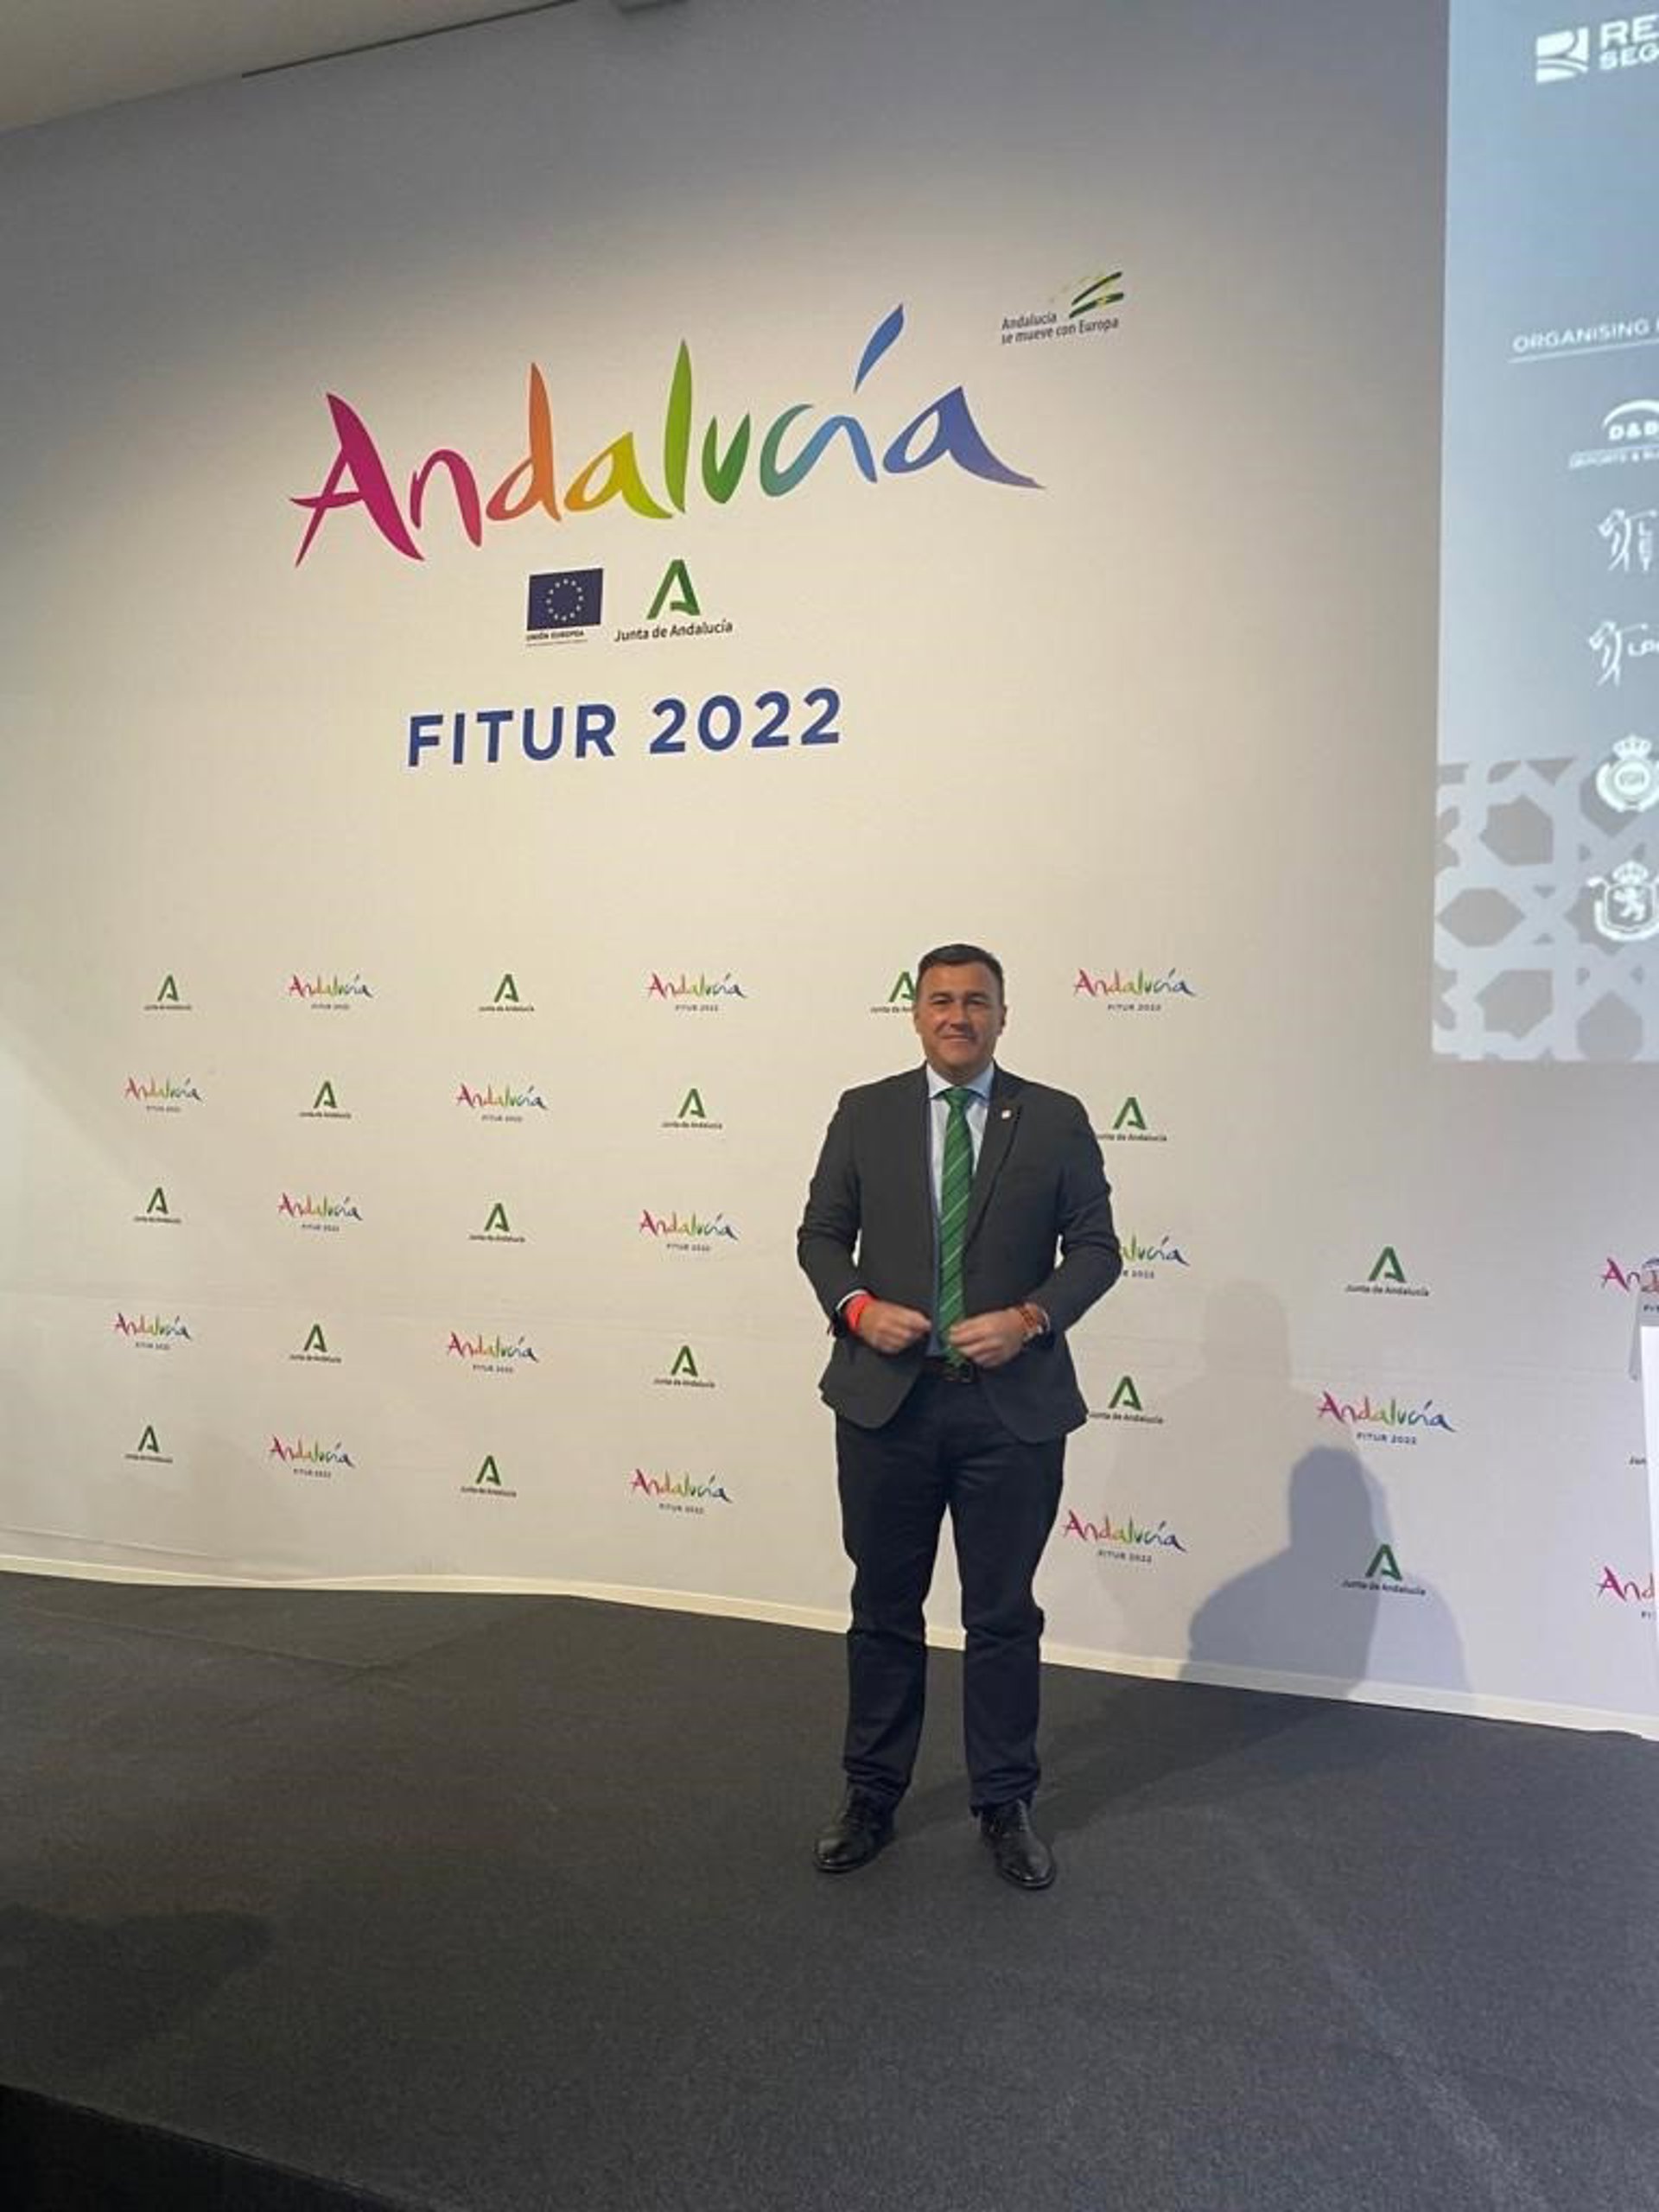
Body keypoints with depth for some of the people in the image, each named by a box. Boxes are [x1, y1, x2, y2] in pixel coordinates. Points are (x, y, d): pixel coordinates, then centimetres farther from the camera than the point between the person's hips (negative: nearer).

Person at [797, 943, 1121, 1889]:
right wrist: (856, 1307, -12)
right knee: (884, 1608, 14)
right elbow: (821, 1234, 6)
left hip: (1013, 1404, -1)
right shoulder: (865, 1112, 3)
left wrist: (1031, 1318, -15)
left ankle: (1007, 1804, 29)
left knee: (1005, 1614, 11)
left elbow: (1096, 1247, 1)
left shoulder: (1056, 1120, 0)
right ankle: (872, 1794, 31)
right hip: (887, 1397, 1)